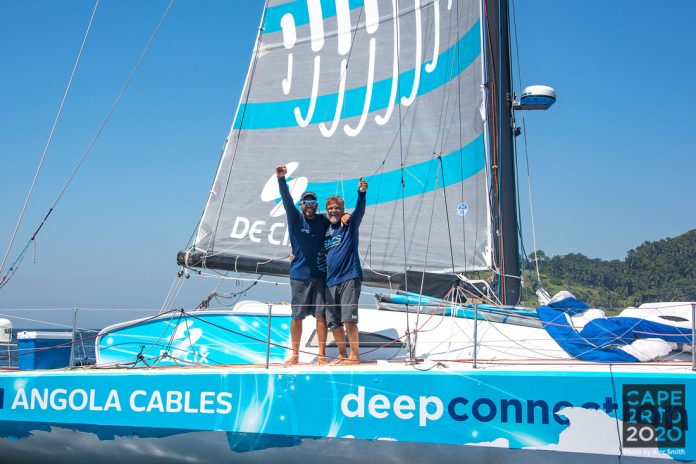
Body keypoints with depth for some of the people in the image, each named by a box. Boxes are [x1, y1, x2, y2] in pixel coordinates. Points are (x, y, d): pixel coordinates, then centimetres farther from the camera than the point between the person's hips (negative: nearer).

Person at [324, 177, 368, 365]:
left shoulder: (350, 225, 1)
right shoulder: (324, 230, 15)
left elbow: (360, 209, -18)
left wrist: (361, 193, -36)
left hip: (349, 278, -6)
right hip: (330, 281, 6)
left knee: (348, 318, -13)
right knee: (333, 321, 7)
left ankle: (355, 355, -5)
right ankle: (342, 355, 20)